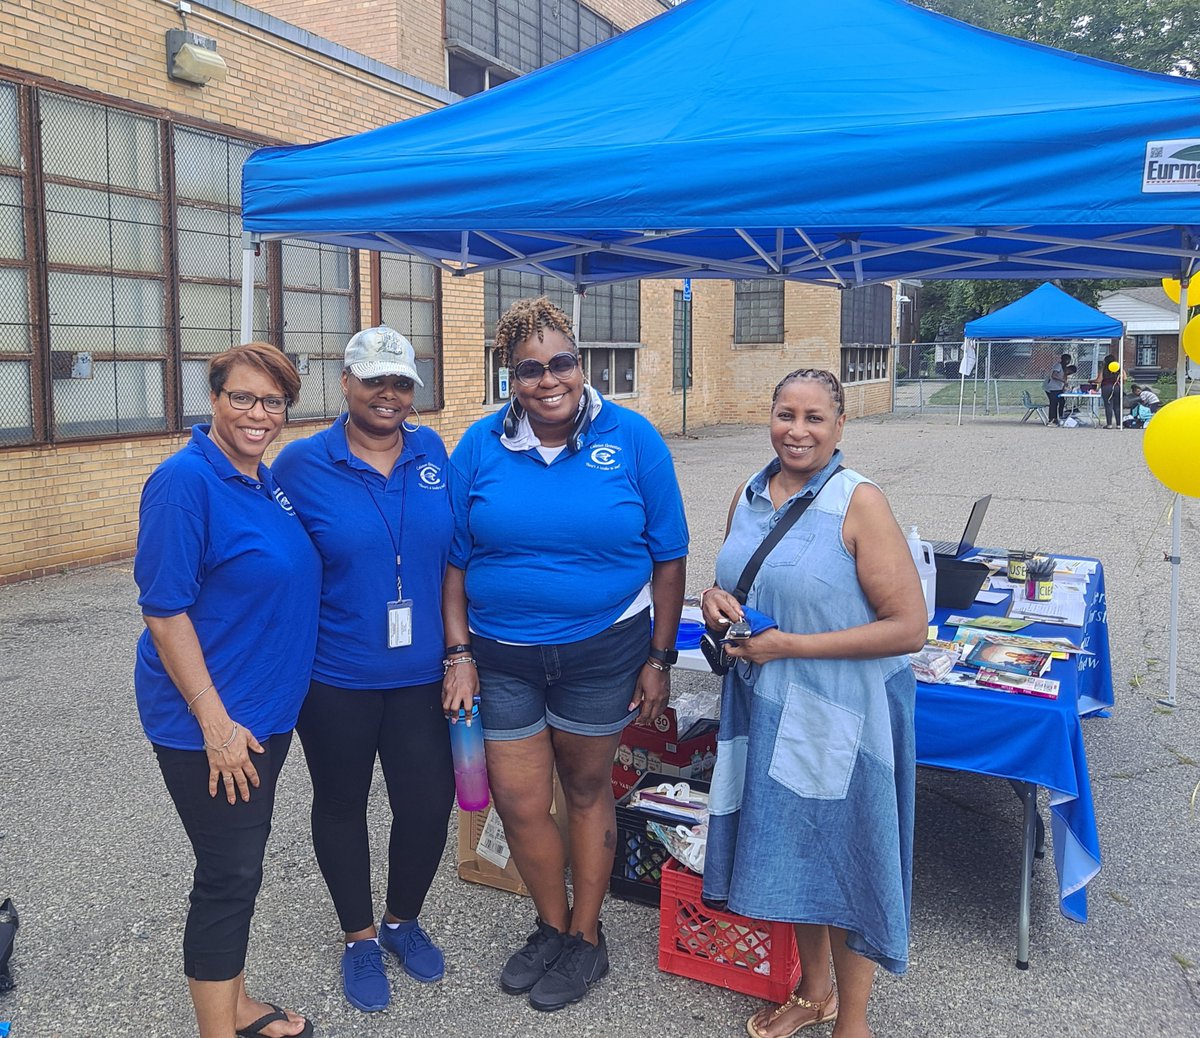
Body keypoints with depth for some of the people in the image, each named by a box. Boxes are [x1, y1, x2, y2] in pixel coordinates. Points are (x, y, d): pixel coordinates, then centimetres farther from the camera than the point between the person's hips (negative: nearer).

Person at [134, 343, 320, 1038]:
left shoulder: (268, 480, 6)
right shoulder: (186, 480, -18)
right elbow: (164, 612, -20)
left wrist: (275, 697, 16)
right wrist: (216, 725, -20)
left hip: (268, 709, 8)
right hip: (208, 724, -8)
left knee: (241, 866, 19)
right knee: (229, 876, 4)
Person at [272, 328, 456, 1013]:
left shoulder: (431, 451, 1)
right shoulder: (302, 464, -8)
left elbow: (452, 552, 7)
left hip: (421, 673, 2)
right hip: (335, 678, -2)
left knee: (429, 803, 7)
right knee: (341, 804, 15)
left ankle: (404, 919, 36)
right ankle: (360, 937, 38)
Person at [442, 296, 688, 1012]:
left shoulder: (632, 439, -9)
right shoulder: (481, 446, -4)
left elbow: (668, 557, -4)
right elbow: (455, 559, 2)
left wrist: (660, 658, -4)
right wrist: (460, 656, -3)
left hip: (602, 649, -2)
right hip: (502, 653, 2)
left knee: (587, 792, 14)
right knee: (519, 805, 8)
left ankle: (586, 938, 35)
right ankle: (553, 927, 35)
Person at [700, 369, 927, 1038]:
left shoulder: (860, 502, -16)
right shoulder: (749, 495, 3)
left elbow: (909, 627, -19)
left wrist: (788, 645, -20)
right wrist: (716, 600, -7)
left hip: (844, 712, -6)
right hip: (767, 705, 6)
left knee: (845, 856, 9)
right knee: (791, 848, 19)